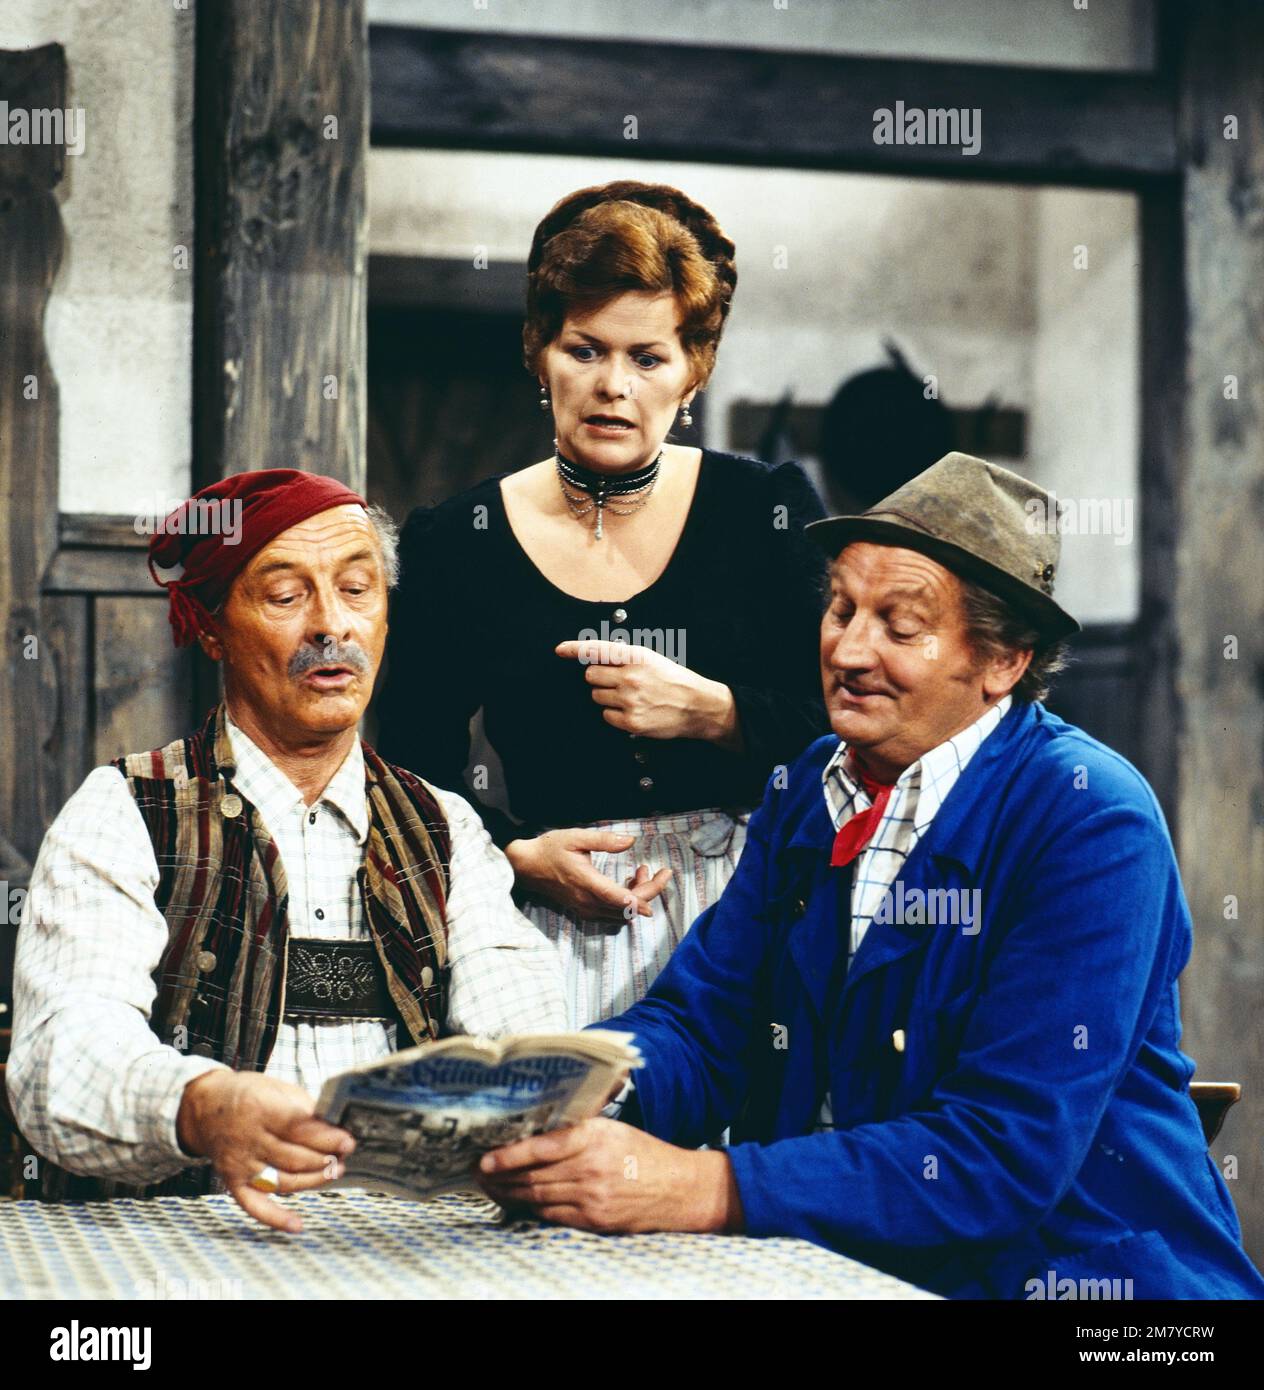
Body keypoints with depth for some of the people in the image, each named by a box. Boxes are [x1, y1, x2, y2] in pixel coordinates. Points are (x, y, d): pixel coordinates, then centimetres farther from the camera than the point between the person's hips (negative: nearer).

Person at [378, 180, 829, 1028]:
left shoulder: (770, 512, 5)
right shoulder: (456, 544, 5)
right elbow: (413, 776, 7)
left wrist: (711, 711, -14)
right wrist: (518, 856, -8)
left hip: (749, 912, 0)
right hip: (556, 927, 0)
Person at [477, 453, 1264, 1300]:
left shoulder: (1092, 821, -14)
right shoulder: (804, 793, 7)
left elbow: (1010, 1149, -21)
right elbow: (702, 1019, 2)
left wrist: (706, 1189, -28)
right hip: (841, 1262, 5)